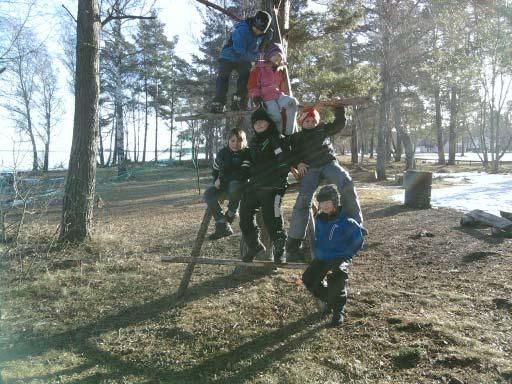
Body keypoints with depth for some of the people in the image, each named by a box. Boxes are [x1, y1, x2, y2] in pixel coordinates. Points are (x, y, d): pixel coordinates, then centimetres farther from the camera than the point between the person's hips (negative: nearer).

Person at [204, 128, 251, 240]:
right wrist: (216, 181, -1)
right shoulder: (222, 153, 5)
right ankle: (222, 225, -18)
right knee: (208, 194, -19)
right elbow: (215, 170, 20)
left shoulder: (247, 154, -11)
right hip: (225, 186, 6)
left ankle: (231, 213, -13)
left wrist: (222, 179, -20)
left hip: (241, 185, -5)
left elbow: (242, 174, -24)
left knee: (235, 185, -39)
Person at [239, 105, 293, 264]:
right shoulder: (254, 141, 19)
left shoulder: (279, 139, -5)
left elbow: (285, 161, -15)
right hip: (254, 186, 7)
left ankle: (279, 251, 15)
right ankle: (255, 246, 27)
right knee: (244, 218, 7)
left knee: (272, 221, -6)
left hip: (272, 187, -7)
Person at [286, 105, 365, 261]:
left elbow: (340, 123, 29)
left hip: (329, 163, 2)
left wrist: (339, 108, 19)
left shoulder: (323, 129, 26)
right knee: (303, 198, -24)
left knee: (346, 183, -31)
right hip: (309, 168, -1)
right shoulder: (297, 137, 21)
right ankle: (293, 244, -21)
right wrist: (297, 163, -7)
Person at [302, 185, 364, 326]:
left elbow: (358, 242, -8)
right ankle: (329, 300, 20)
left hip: (340, 258, -6)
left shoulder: (346, 221, -16)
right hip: (321, 257, 6)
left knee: (337, 277, -30)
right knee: (308, 279, -7)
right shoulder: (319, 219, 4)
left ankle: (338, 310, -5)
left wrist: (345, 255, -7)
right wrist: (318, 252, 14)